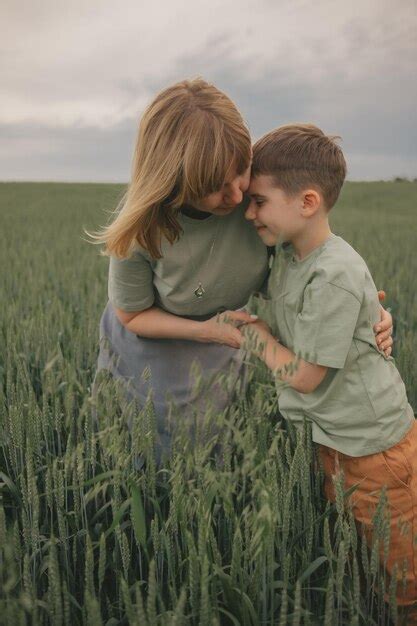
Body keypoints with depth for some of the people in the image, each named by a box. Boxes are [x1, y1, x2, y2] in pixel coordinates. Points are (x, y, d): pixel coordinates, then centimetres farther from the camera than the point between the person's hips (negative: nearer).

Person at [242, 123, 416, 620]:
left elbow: (303, 375, -21)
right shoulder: (287, 251, -2)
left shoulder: (335, 276, -28)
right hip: (332, 438, 8)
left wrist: (251, 329, -10)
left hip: (373, 446, -8)